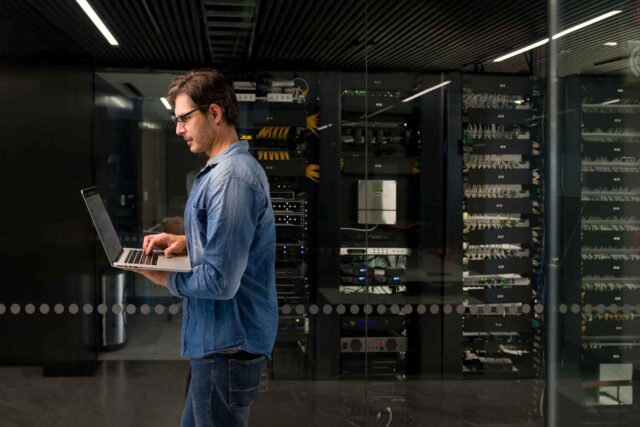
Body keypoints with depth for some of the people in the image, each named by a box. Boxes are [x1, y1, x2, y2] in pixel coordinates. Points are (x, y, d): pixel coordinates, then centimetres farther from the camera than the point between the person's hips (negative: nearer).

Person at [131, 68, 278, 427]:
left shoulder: (230, 178, -23)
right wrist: (185, 242, 7)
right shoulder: (236, 166, 11)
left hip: (228, 346, -10)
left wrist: (166, 279, -9)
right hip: (225, 339, 10)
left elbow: (221, 281, -26)